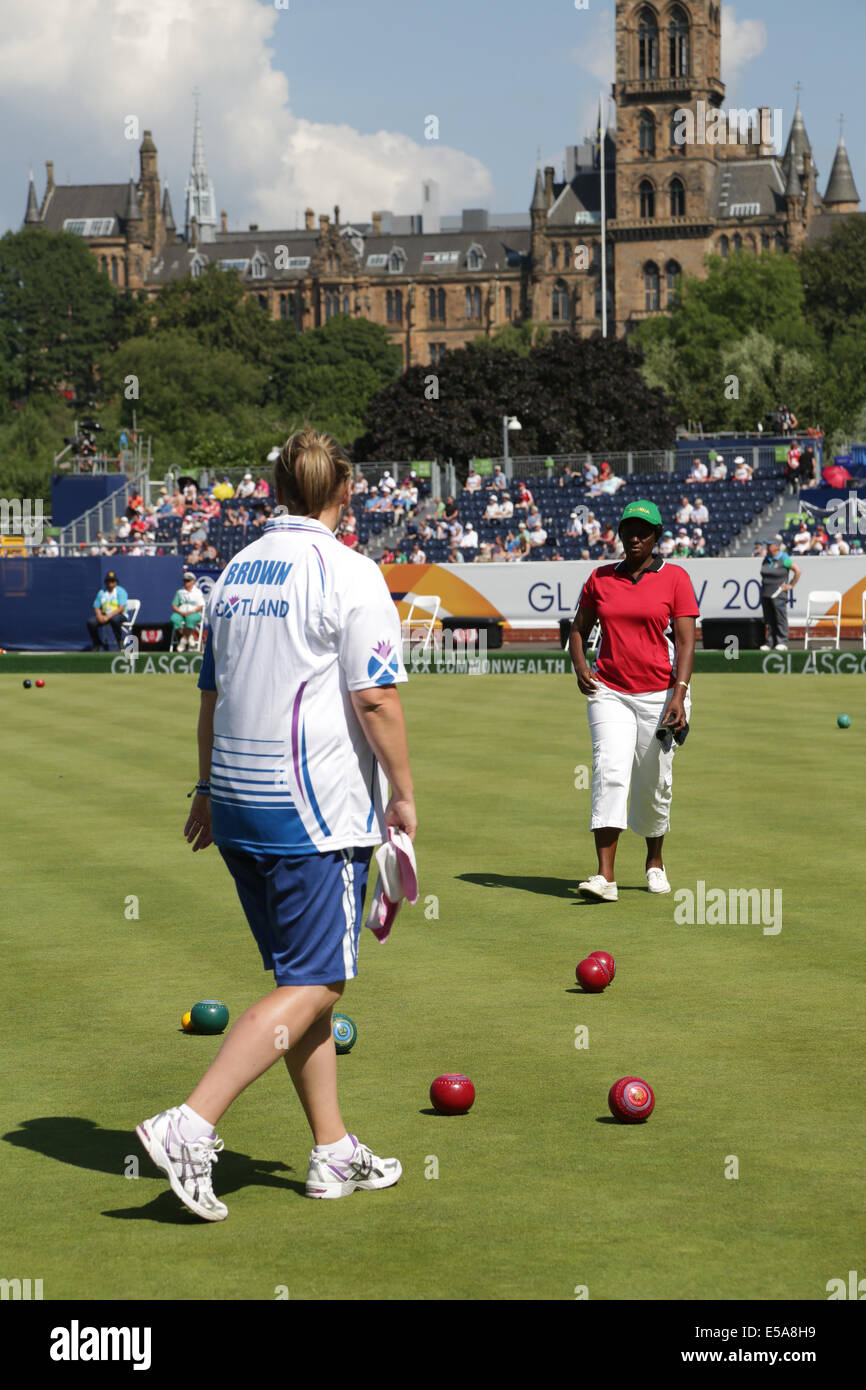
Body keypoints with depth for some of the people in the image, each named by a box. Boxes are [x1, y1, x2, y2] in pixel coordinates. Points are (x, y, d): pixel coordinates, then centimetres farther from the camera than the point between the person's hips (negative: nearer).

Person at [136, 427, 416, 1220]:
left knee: (305, 978, 15)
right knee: (312, 988, -5)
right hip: (318, 809, -8)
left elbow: (212, 694, 17)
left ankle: (334, 1153, 19)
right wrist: (403, 794, -5)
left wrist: (209, 790, 25)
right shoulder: (348, 573, -10)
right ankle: (191, 1128, -17)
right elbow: (376, 700, -14)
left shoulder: (237, 573, 12)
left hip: (239, 803, 8)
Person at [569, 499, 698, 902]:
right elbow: (578, 629, 17)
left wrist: (679, 695, -16)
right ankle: (605, 876, -22)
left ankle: (654, 860, 32)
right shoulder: (600, 578, 9)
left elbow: (686, 641, -5)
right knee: (609, 774, -15)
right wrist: (579, 665, -4)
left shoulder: (675, 578, 0)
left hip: (658, 693, -1)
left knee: (654, 784, 6)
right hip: (609, 692, 1)